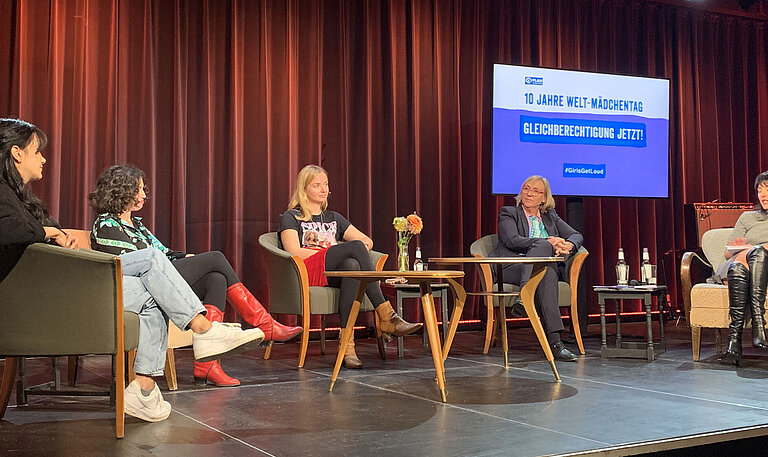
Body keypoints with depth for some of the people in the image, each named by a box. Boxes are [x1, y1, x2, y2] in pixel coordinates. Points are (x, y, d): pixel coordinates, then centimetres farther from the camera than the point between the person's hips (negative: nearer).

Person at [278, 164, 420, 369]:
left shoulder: (334, 218, 31)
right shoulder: (291, 217, 15)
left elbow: (367, 241, 23)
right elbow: (294, 252, -4)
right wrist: (335, 252, -10)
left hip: (333, 275, 4)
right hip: (307, 272, -4)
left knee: (351, 265, -37)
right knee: (355, 246, -30)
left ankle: (347, 344, -48)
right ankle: (386, 316, -39)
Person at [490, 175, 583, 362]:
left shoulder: (551, 217, 26)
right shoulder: (508, 213, 13)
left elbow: (577, 236, 14)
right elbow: (512, 241, -7)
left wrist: (568, 245, -13)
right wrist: (549, 242, -16)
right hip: (510, 268, -3)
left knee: (543, 246, -33)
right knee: (547, 274, -34)